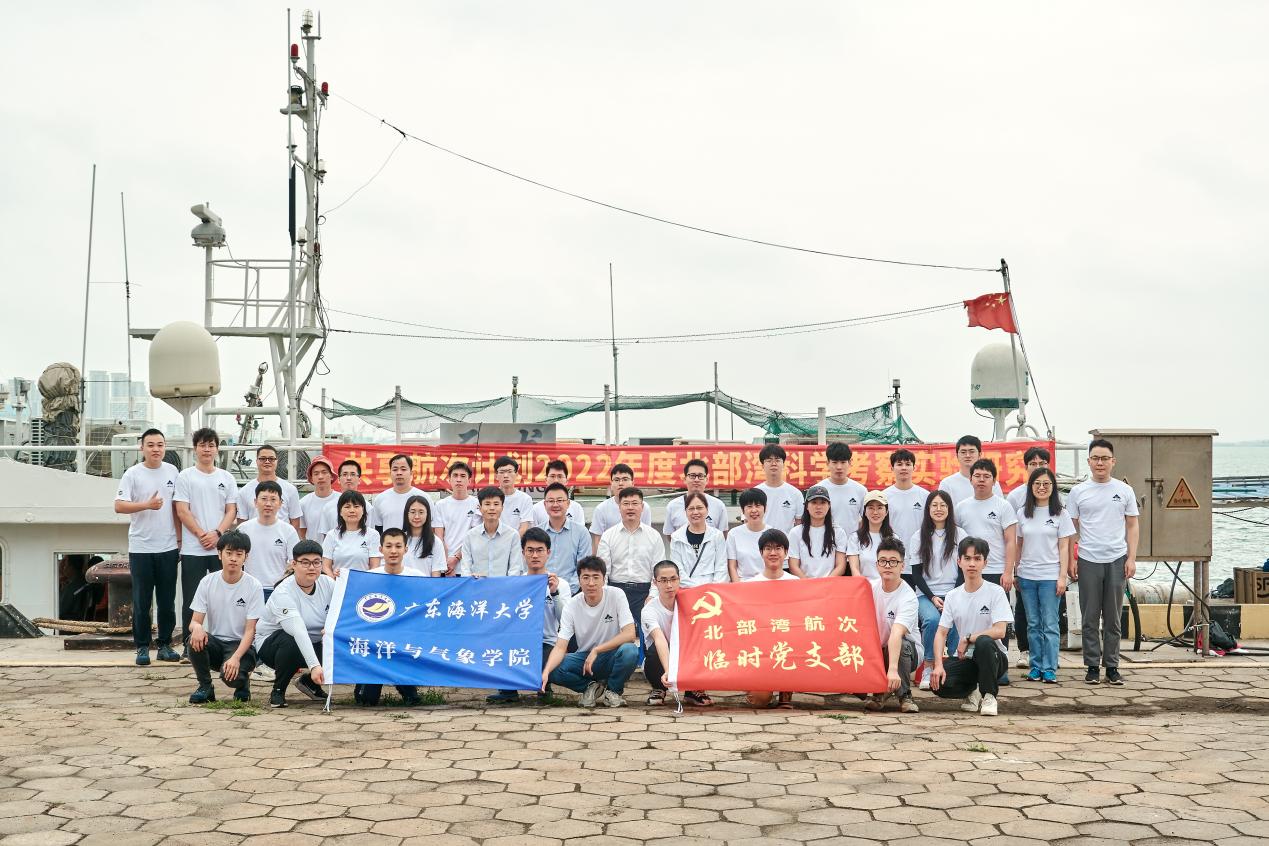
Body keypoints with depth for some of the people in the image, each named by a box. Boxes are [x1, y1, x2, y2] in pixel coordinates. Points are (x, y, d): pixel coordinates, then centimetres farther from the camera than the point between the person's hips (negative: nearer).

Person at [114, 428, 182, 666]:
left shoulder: (172, 472, 7)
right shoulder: (133, 474, -3)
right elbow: (119, 506, -9)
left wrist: (179, 540, 8)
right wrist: (148, 505, -20)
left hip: (168, 547, 3)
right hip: (141, 547, -3)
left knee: (167, 601, 8)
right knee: (141, 601, 3)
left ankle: (165, 645, 17)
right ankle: (142, 647, 11)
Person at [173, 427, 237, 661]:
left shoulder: (226, 478, 11)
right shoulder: (185, 476, 3)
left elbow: (231, 510, 6)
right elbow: (182, 511, -4)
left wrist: (217, 534, -9)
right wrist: (202, 535, -11)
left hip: (221, 547, 2)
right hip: (193, 549, -2)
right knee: (191, 599, 2)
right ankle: (188, 645, 8)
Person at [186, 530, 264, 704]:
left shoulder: (254, 586, -10)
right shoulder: (207, 582, -2)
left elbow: (250, 630, -12)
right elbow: (194, 621, -4)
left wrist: (236, 657, -28)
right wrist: (197, 627, -30)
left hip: (241, 645, -3)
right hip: (214, 643, 3)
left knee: (230, 675, -33)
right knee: (195, 640, -31)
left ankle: (243, 682, 6)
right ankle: (205, 687, -7)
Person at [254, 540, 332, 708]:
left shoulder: (328, 583, -7)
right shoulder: (283, 593, -27)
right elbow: (298, 631, -39)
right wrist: (314, 666, -49)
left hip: (312, 644, 5)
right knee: (290, 643, -38)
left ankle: (309, 682, 7)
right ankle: (278, 691, -13)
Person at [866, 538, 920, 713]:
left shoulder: (908, 597, -24)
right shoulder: (871, 587, -5)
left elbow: (896, 634, -40)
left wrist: (893, 669, -50)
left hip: (906, 652, -4)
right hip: (876, 649, 4)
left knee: (901, 644, -38)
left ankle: (904, 695, -17)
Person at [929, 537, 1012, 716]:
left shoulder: (995, 592, -6)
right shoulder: (952, 596, 5)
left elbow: (1000, 631, -17)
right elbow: (941, 633, -1)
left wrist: (968, 639, -16)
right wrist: (938, 665, -16)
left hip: (993, 657, -3)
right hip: (964, 660, 3)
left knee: (983, 642, -38)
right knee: (938, 683, -26)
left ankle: (989, 695, -15)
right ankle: (973, 690, 8)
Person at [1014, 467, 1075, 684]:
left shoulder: (1060, 514, 1)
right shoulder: (1023, 513, 8)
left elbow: (1064, 547, -1)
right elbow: (1019, 545, 11)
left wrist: (1062, 577, -7)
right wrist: (1015, 573, 7)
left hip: (1050, 576, -3)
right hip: (1027, 575, 3)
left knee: (1050, 625, -4)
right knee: (1033, 625, 7)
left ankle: (1049, 670, -1)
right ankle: (1036, 667, 13)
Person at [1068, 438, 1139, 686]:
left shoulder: (1124, 491, 5)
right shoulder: (1078, 492, 3)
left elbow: (1132, 526, 7)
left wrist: (1131, 558, -1)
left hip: (1116, 560, 1)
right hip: (1088, 561, -1)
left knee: (1112, 619, 6)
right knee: (1090, 618, 3)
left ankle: (1112, 666, 13)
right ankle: (1092, 666, 10)